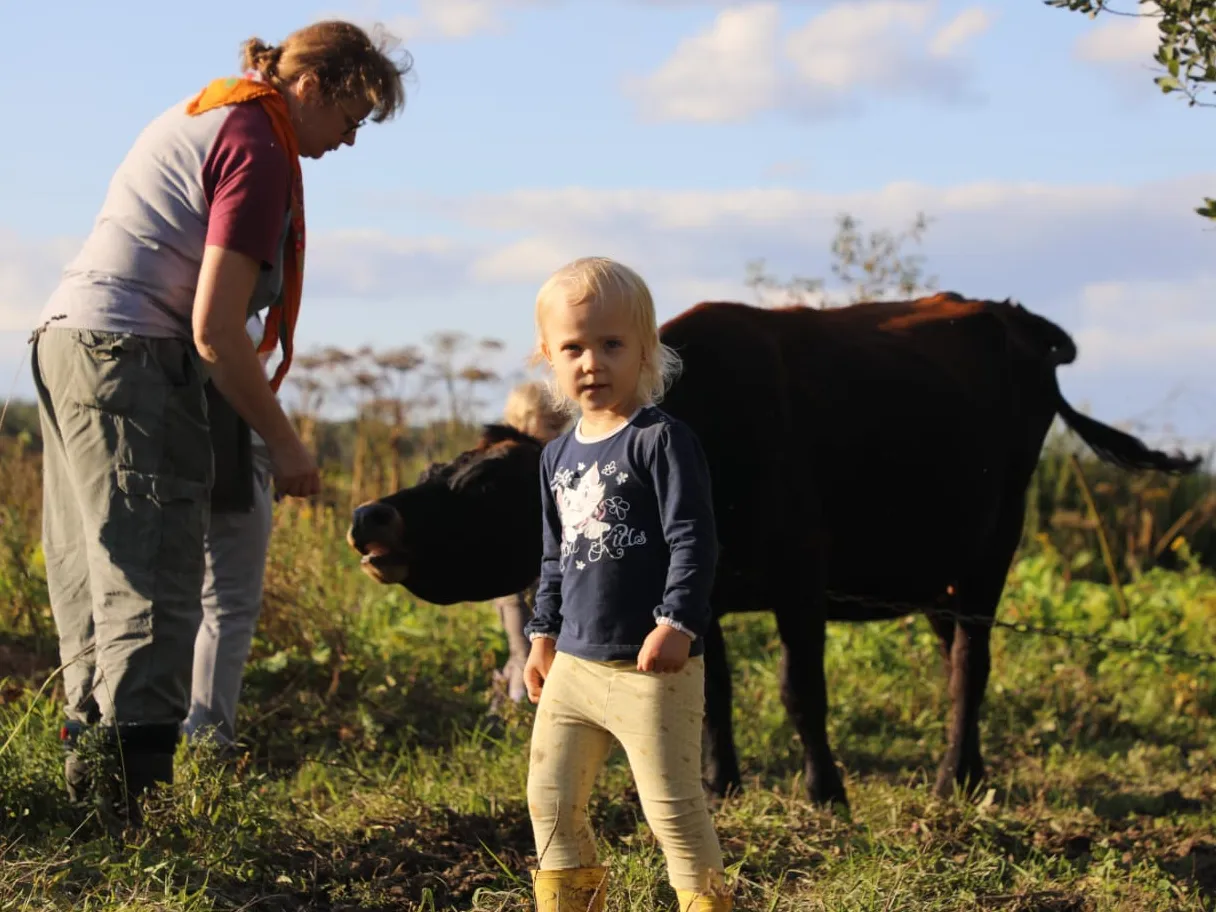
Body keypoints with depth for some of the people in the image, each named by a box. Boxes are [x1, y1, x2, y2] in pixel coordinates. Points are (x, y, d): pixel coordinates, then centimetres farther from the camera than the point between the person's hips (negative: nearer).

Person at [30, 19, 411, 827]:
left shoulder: (201, 116, 18)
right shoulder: (259, 153, -12)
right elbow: (214, 330, -17)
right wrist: (284, 444, -8)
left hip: (66, 338, 10)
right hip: (134, 363, -10)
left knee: (95, 582, 12)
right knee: (155, 593, -11)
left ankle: (90, 771, 16)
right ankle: (128, 784, -18)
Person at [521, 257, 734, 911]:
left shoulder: (661, 440, -10)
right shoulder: (559, 456, 12)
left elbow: (695, 539, -15)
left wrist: (677, 622, -22)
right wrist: (543, 634, 20)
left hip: (650, 667, -7)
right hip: (573, 662, 7)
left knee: (672, 805, -5)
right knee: (550, 799, 12)